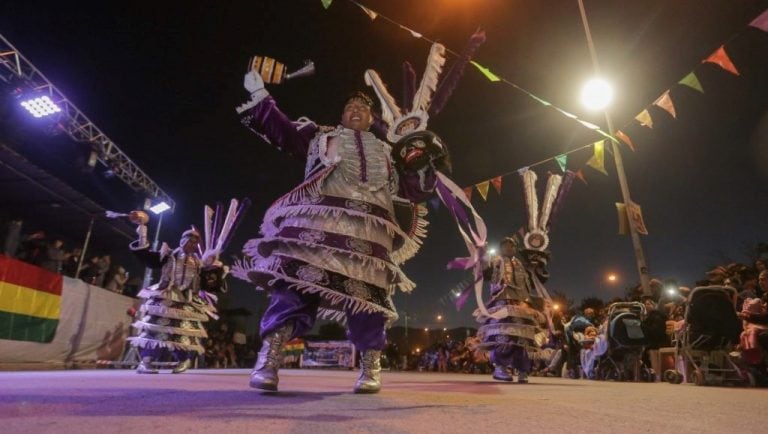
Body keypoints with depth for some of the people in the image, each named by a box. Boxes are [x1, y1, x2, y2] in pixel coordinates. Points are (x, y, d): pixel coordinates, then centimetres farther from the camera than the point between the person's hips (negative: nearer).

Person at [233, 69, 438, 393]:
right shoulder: (320, 136, 29)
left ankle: (370, 369, 3)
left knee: (366, 291, -5)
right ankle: (268, 360, -13)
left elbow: (416, 189, 27)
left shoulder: (387, 152, 32)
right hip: (318, 216, -1)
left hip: (367, 227, 2)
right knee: (298, 278, -15)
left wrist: (426, 159, 17)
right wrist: (259, 95, 20)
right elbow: (280, 129, 23)